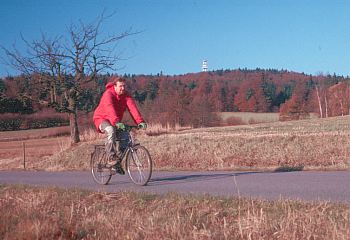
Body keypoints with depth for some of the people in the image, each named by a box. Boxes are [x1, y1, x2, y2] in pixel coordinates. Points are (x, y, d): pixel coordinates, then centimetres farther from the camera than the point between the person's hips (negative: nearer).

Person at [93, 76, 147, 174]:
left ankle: (118, 161, -1)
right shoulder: (108, 94, -23)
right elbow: (110, 109, -39)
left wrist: (140, 122, -36)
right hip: (101, 119, -6)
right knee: (111, 131, -36)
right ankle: (111, 160, -36)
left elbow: (132, 108, -22)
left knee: (125, 137, -16)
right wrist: (117, 122, -55)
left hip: (116, 122, 6)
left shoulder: (125, 95, -8)